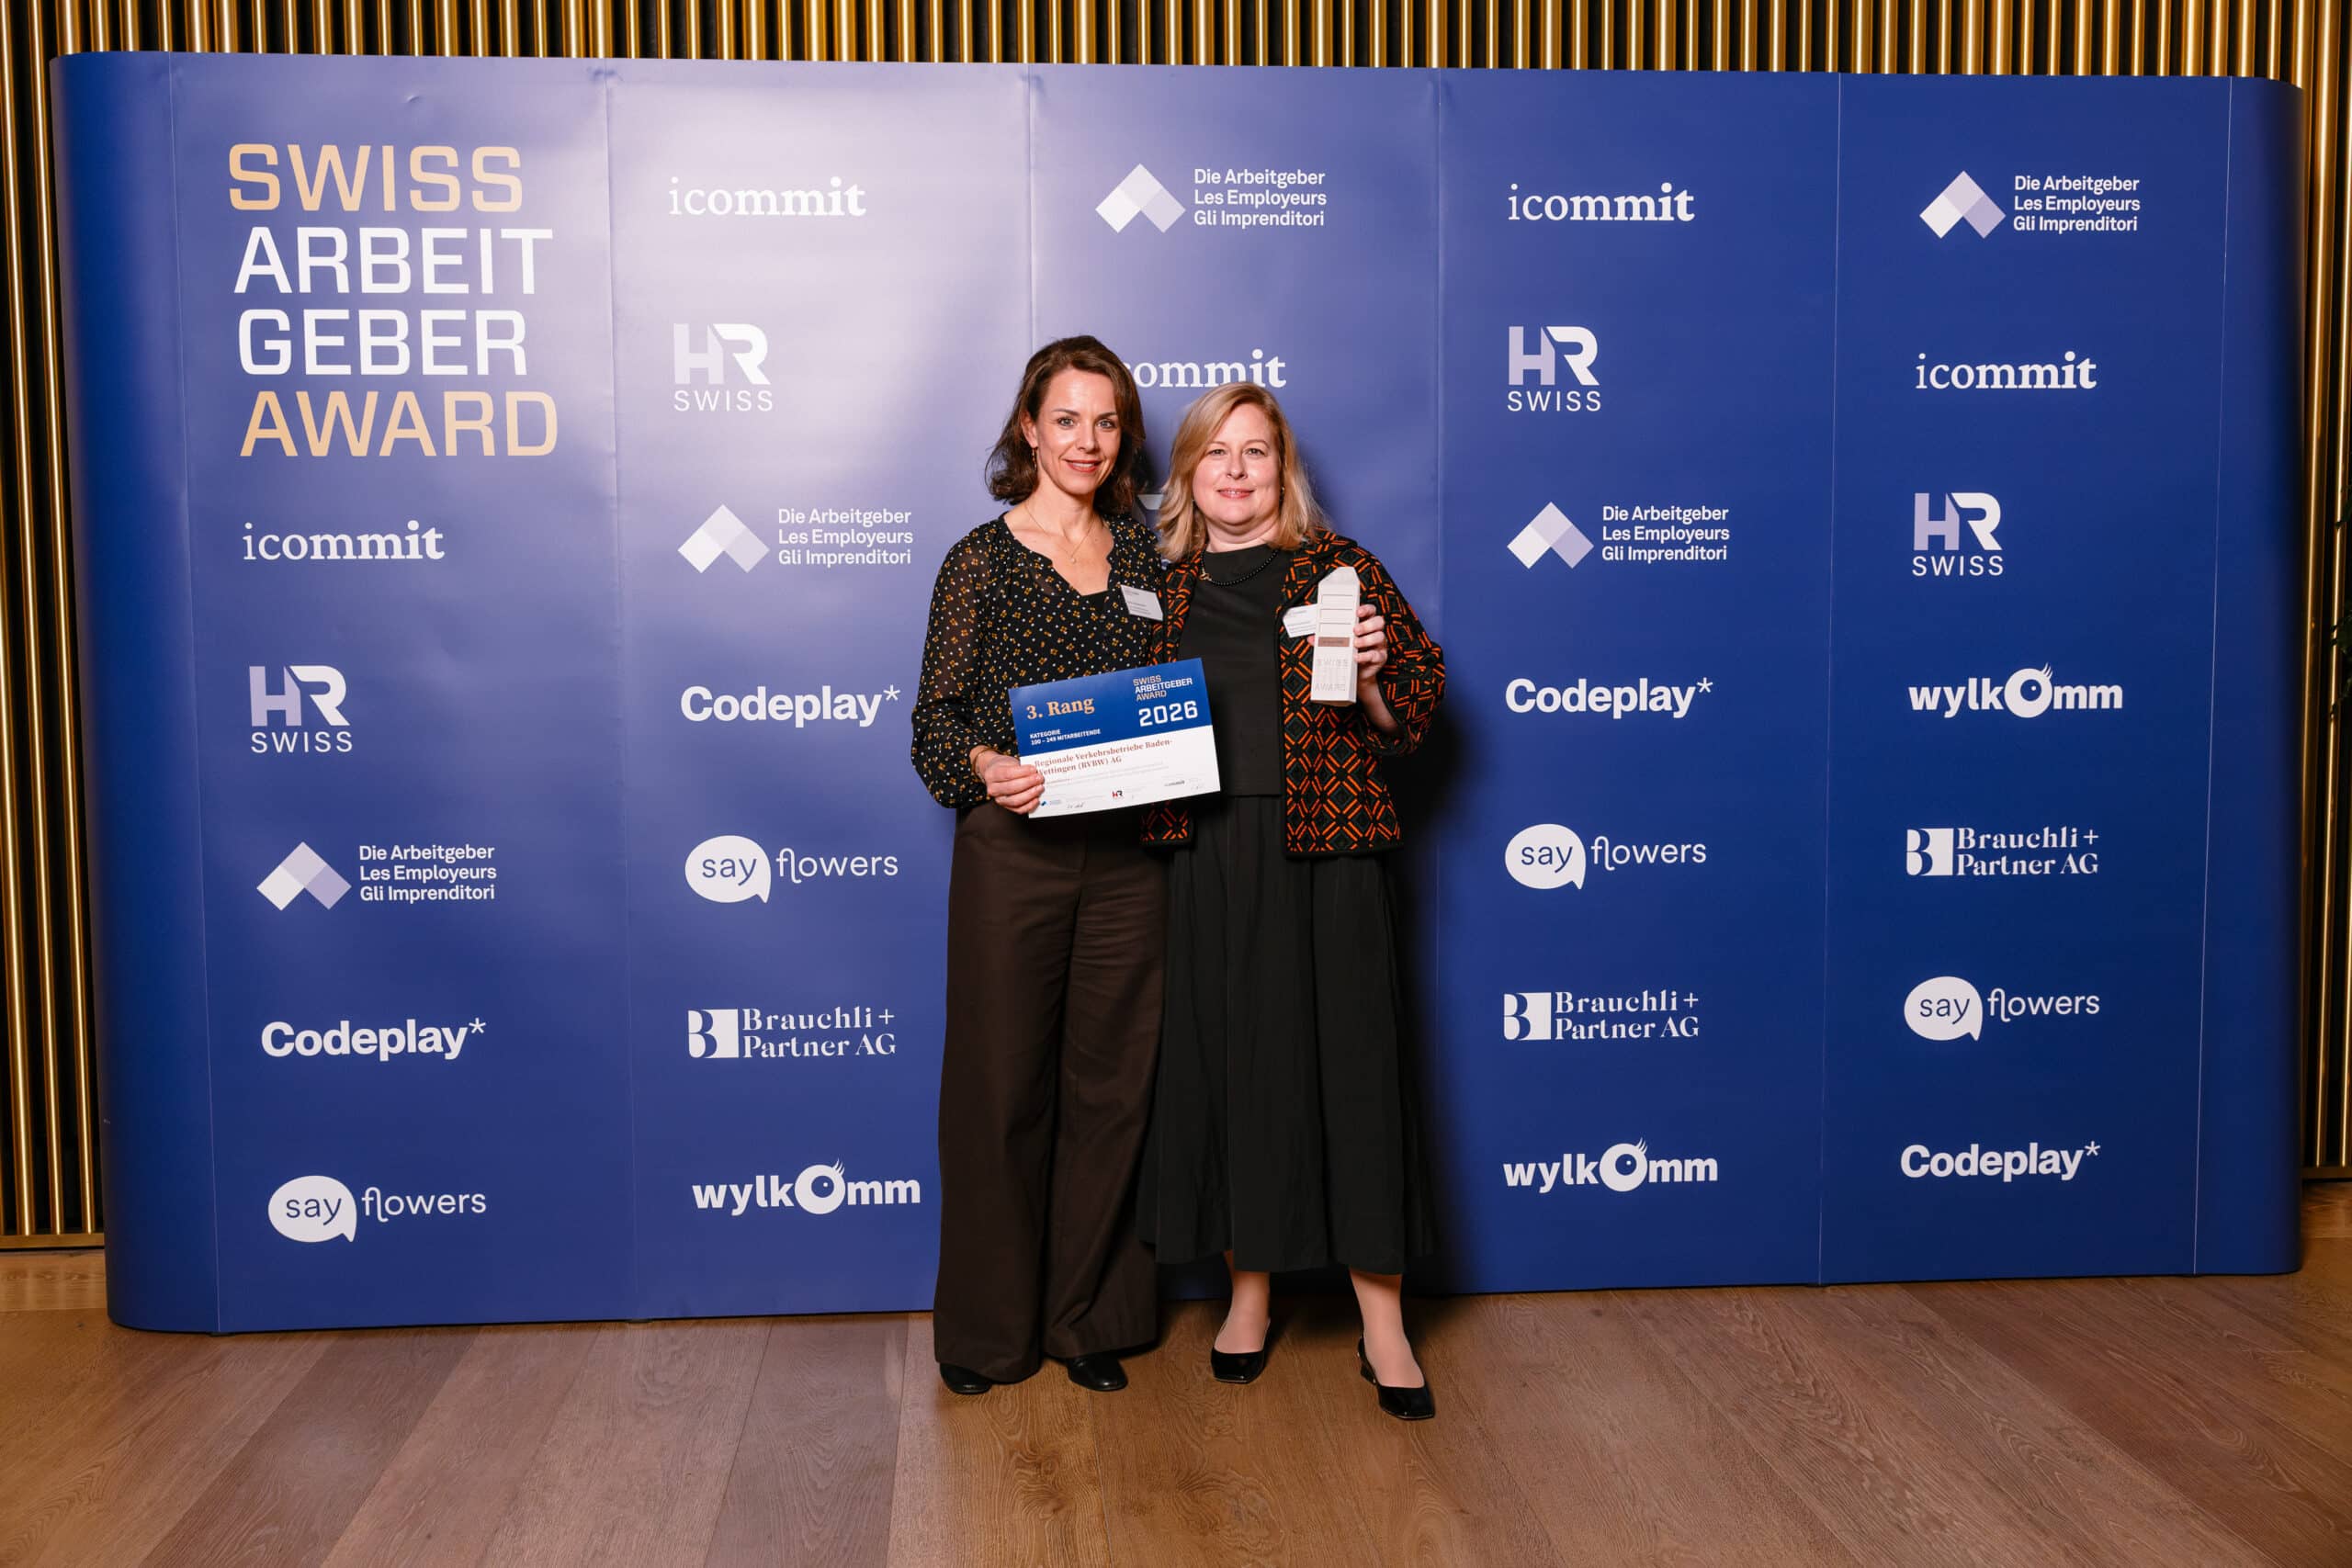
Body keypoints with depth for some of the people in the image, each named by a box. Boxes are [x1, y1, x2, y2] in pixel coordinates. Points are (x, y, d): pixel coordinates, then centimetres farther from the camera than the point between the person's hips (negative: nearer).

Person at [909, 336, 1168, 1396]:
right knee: (1001, 1085, 4)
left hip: (1126, 858, 4)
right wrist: (986, 767, -22)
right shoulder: (981, 560, 0)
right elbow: (936, 717, -2)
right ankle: (987, 1328, 21)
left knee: (1111, 1082, 9)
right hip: (1012, 854, -3)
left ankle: (1087, 1315, 25)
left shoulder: (1140, 553, 12)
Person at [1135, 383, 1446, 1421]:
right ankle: (1249, 1295, 25)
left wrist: (1373, 674, -15)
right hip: (1205, 859, 3)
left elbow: (1421, 696, 3)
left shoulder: (1336, 567, 4)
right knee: (1227, 1066, 7)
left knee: (1348, 1064, -2)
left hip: (1322, 854, -3)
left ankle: (1382, 1325, 9)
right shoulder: (1165, 587, 12)